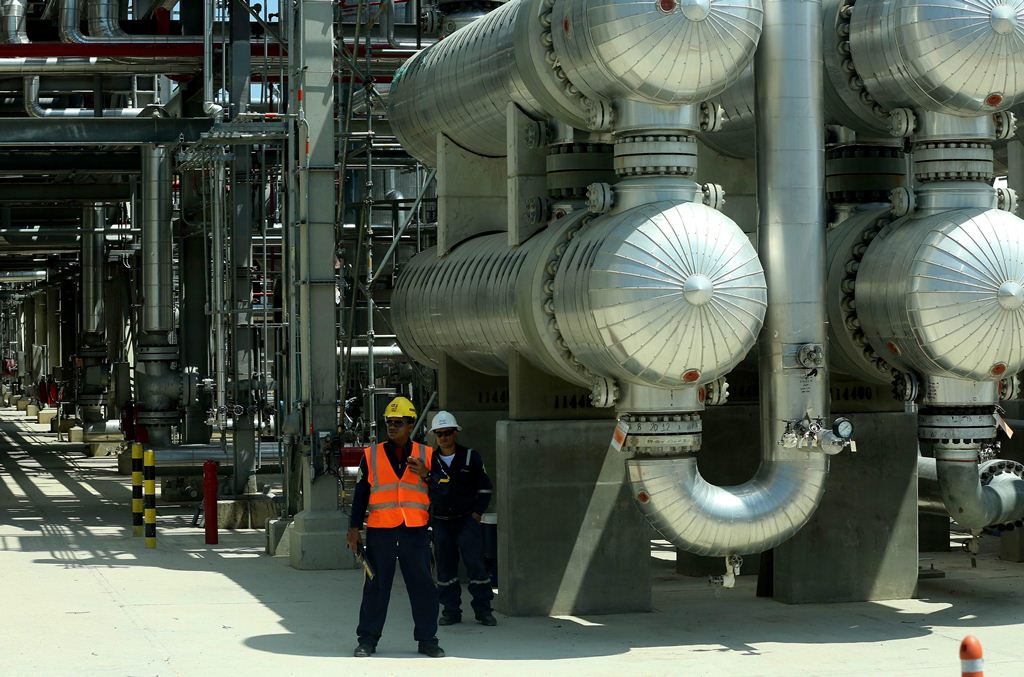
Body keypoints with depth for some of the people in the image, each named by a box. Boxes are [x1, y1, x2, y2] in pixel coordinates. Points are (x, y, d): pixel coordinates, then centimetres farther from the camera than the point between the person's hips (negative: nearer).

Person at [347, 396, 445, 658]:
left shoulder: (426, 455, 8)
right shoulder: (372, 455, 8)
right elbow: (360, 494, 10)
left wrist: (425, 474, -10)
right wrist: (354, 529, 5)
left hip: (415, 531, 0)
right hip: (380, 529, 0)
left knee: (423, 585, 0)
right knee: (376, 587, 3)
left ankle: (427, 639, 9)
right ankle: (368, 639, 10)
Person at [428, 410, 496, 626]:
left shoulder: (470, 457, 2)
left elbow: (484, 487, 5)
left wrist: (477, 512, -2)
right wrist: (427, 515, 10)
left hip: (467, 519, -3)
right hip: (440, 521, 3)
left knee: (475, 563, -7)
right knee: (445, 566, 4)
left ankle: (483, 610, -1)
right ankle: (451, 611, 11)